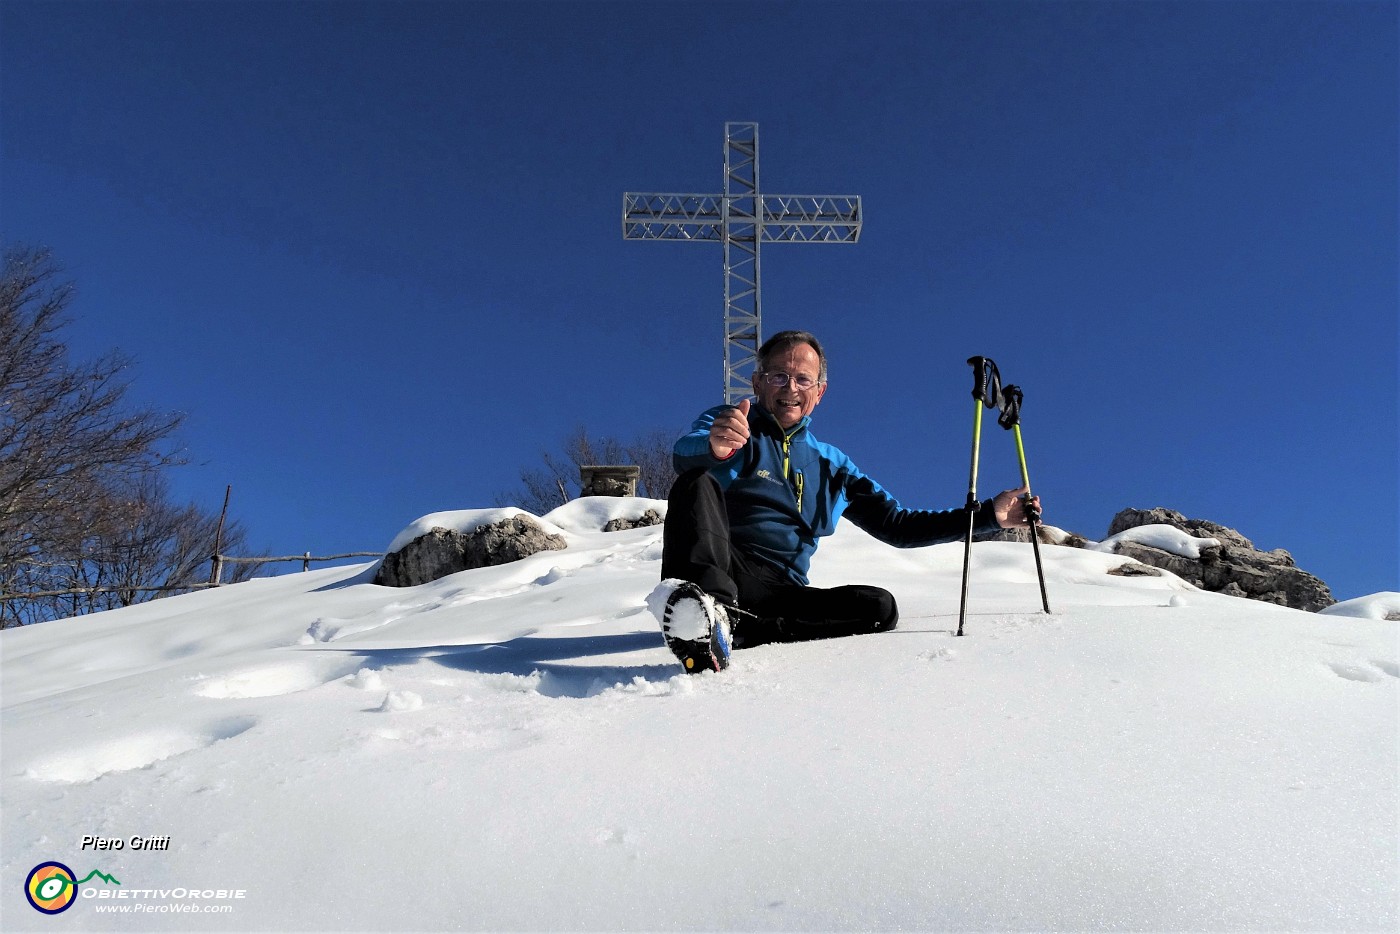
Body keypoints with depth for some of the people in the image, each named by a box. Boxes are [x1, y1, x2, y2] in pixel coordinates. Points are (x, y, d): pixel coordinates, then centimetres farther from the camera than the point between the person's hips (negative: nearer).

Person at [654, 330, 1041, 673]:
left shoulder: (832, 467, 24)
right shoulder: (724, 425, 10)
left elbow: (897, 525, 25)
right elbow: (685, 456, -14)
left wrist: (989, 514, 17)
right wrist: (715, 448, -40)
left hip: (780, 594, 4)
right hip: (716, 570, -4)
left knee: (879, 606, -21)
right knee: (698, 483, -28)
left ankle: (723, 626, -37)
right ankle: (702, 605, -55)